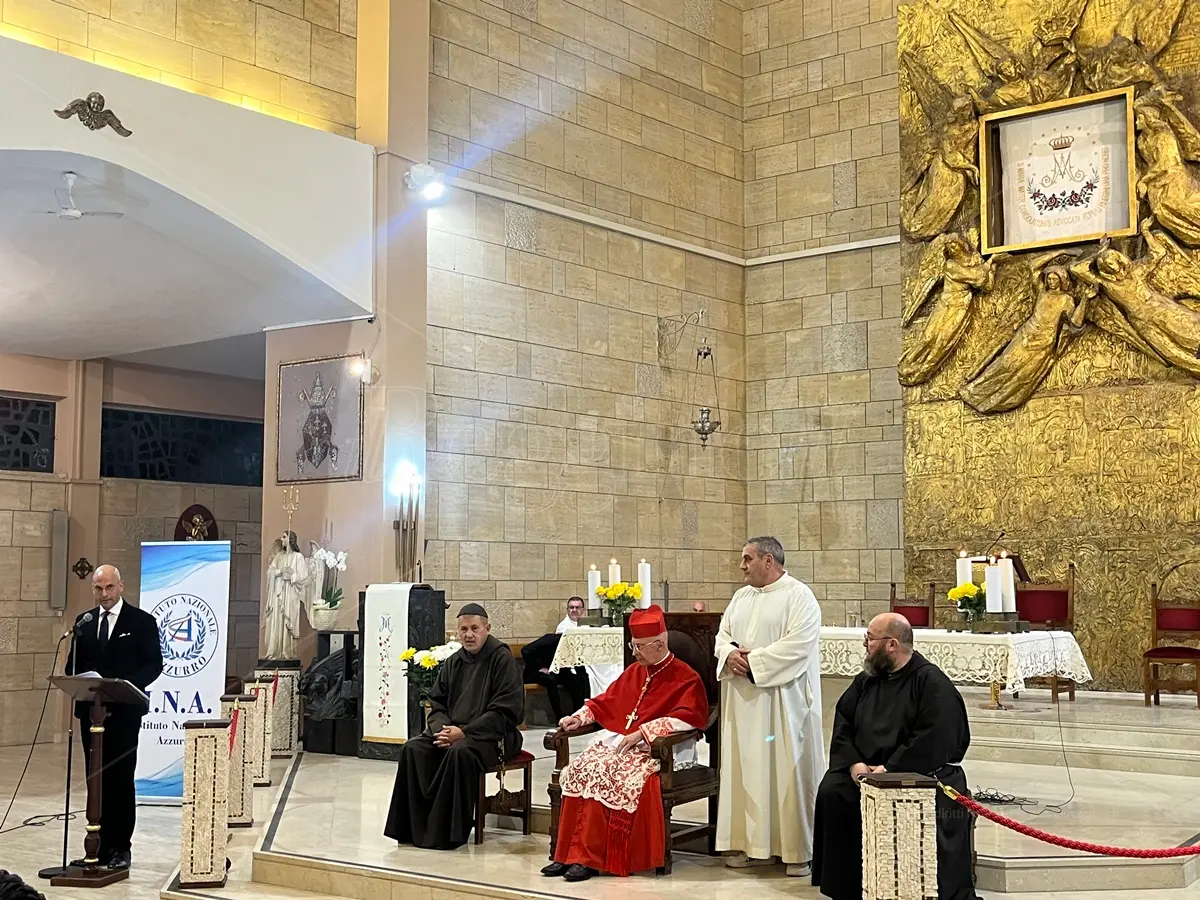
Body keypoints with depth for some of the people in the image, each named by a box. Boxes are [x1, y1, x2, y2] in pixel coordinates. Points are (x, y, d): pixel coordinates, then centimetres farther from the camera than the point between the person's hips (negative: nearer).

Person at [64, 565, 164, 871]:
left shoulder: (142, 621, -2)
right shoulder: (84, 622, 11)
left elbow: (153, 664, -4)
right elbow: (73, 664, 13)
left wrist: (127, 686, -20)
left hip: (124, 711, -4)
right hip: (90, 709, 4)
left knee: (121, 779, -1)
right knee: (95, 779, 8)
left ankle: (120, 847, 5)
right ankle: (99, 846, 13)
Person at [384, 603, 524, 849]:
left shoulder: (502, 659, -6)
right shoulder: (453, 663, 13)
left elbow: (504, 711, -13)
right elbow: (437, 704, 16)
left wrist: (463, 732, -19)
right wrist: (442, 729, -8)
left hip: (492, 735, -6)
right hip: (451, 730, 6)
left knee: (460, 752, -36)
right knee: (412, 749, -18)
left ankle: (448, 833, -27)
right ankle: (414, 827, -16)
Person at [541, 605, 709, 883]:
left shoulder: (685, 678, -2)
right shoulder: (633, 672, 19)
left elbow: (688, 717, -16)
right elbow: (605, 702, 27)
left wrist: (643, 732, -22)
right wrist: (579, 717, 8)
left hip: (658, 750, -7)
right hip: (618, 742, 7)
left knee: (605, 775, -32)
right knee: (578, 770, -21)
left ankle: (590, 857, -27)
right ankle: (570, 853, -21)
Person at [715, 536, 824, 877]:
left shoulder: (798, 595, -7)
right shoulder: (741, 596, 16)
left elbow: (798, 643, -17)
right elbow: (723, 634, 15)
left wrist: (754, 660, -17)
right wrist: (730, 654, -7)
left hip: (782, 699, -7)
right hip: (743, 700, 7)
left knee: (786, 768, -3)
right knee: (746, 768, 7)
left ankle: (797, 849, 5)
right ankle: (753, 844, 15)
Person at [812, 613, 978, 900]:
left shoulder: (932, 682, -7)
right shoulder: (866, 680, 14)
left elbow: (931, 741, -16)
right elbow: (842, 724, 10)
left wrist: (890, 769, -21)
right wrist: (854, 763, -8)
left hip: (920, 774, -5)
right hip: (864, 770, 6)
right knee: (832, 793, -21)